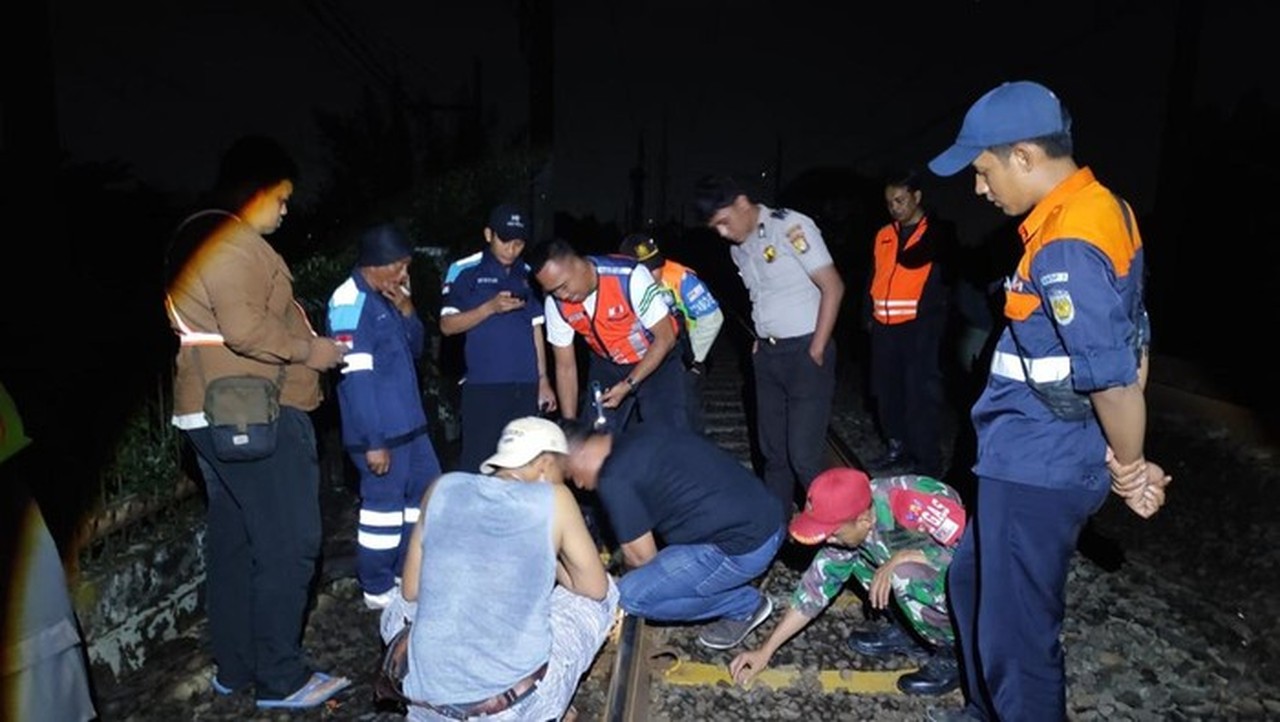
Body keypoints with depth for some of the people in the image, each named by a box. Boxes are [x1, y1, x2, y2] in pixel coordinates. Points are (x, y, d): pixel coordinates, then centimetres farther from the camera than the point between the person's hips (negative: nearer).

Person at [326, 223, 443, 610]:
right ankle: (377, 589, 19)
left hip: (409, 422, 10)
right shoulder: (350, 302, -16)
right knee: (383, 505, 1)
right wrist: (373, 441, -22)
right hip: (379, 430, -10)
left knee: (427, 493, 18)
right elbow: (357, 377, -21)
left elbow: (414, 350, 16)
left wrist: (407, 312, -2)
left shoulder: (385, 298, 12)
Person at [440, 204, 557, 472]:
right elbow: (447, 325, -5)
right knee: (477, 462, -3)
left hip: (526, 386, 4)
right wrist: (491, 307, -19)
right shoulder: (464, 271, -1)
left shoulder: (527, 274, 12)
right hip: (483, 385, -4)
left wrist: (543, 380, 13)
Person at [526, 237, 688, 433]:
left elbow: (665, 337, -21)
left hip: (657, 361, -3)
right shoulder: (556, 303, -16)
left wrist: (629, 384, -24)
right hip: (607, 367, 4)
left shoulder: (629, 276, -30)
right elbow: (565, 366, -6)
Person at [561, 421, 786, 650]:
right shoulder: (639, 437, 13)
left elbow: (642, 556, -5)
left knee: (630, 595, -4)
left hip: (744, 548, -9)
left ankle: (746, 604, 9)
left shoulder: (614, 478, -13)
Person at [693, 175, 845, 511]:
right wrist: (761, 339, 5)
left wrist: (815, 351, -13)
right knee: (772, 450, 13)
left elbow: (833, 287, -13)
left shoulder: (791, 227, -12)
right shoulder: (738, 248, 10)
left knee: (803, 454, -8)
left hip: (804, 351, -7)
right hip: (767, 355, 7)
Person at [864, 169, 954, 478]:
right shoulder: (883, 235, 14)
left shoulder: (938, 232, 2)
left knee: (921, 394, -5)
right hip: (885, 326, 5)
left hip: (921, 325, -5)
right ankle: (897, 449, 28)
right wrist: (869, 314, 15)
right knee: (887, 391, 12)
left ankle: (927, 463, 3)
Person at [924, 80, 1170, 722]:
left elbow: (1116, 377, -26)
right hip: (1029, 455, 11)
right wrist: (1124, 462, 15)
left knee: (1016, 629, 6)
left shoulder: (1064, 247, -24)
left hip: (1035, 469, -11)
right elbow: (1131, 345, 12)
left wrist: (1130, 468, -7)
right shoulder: (1103, 209, 8)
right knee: (972, 579, 25)